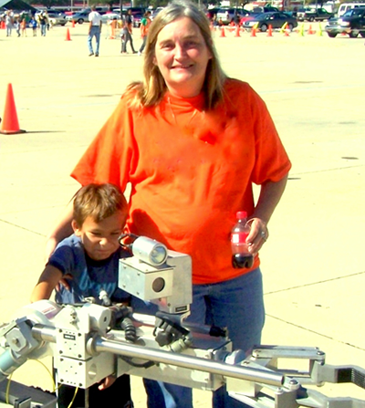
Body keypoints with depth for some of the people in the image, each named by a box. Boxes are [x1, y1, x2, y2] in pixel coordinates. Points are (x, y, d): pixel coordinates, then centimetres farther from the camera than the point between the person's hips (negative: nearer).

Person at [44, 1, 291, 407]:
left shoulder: (243, 100, -2)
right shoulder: (136, 108, -4)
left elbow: (273, 173, 6)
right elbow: (97, 184, 0)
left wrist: (260, 219, -10)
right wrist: (56, 236, -9)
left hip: (236, 273, 2)